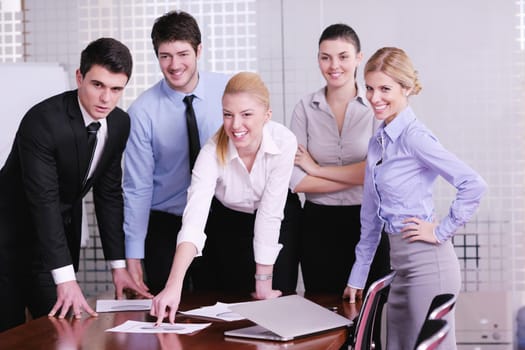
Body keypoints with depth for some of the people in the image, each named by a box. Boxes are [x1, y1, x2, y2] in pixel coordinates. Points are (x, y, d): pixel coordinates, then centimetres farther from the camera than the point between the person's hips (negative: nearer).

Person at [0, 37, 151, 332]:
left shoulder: (120, 124, -5)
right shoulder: (42, 121, -26)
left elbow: (109, 193, 2)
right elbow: (43, 200, -30)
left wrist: (119, 265, -2)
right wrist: (66, 279, -35)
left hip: (62, 231, 6)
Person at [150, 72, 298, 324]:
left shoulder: (284, 142, -30)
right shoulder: (213, 152, -31)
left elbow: (270, 214, -26)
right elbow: (193, 221, -42)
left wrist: (264, 282, -22)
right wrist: (174, 286, -54)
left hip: (278, 224, 0)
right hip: (227, 225, 0)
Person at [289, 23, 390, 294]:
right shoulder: (305, 107, 0)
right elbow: (296, 180, -8)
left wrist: (316, 169, -11)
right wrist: (357, 176, -13)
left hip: (367, 222, -1)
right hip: (319, 224, 1)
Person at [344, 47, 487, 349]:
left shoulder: (414, 137, -13)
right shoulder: (378, 141, 13)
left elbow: (474, 185, -21)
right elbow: (372, 214, 19)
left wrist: (442, 232, -14)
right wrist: (358, 276, 19)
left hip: (427, 263, -8)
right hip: (401, 263, 8)